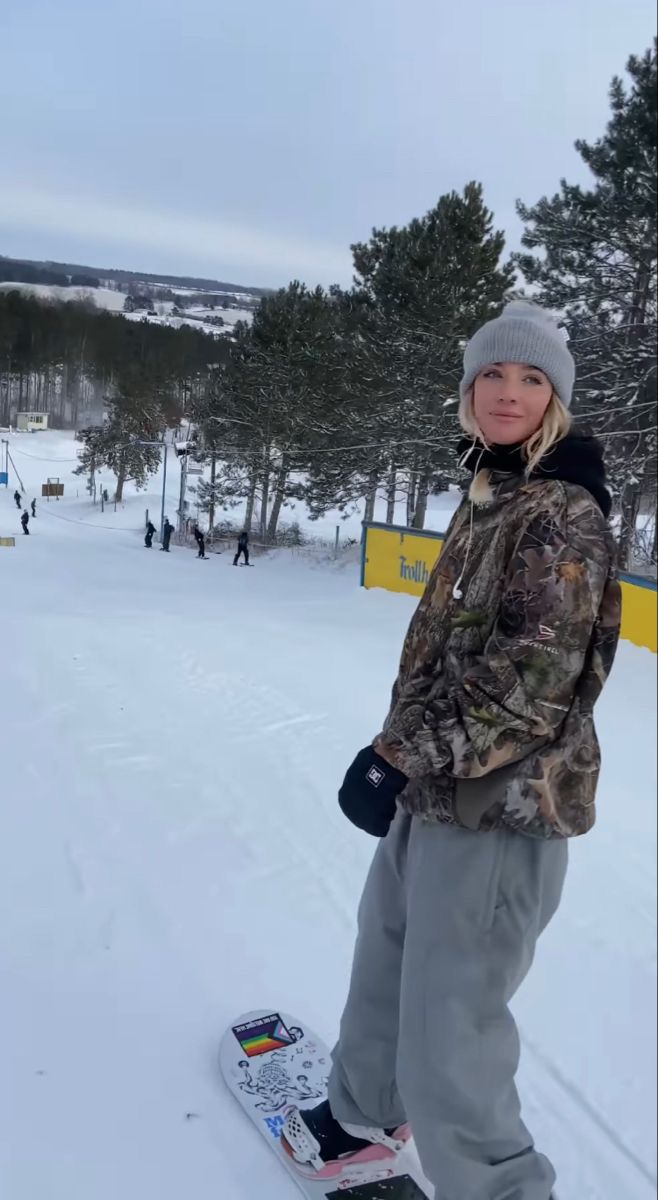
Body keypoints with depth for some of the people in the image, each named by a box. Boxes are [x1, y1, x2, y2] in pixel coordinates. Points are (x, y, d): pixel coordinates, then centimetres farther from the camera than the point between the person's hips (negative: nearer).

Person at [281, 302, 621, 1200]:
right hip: (435, 791, 9)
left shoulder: (564, 513, -16)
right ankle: (366, 1114, 51)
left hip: (499, 811, -9)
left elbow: (534, 673, -25)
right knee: (385, 964, 26)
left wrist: (400, 752, -23)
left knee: (446, 1040, -2)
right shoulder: (487, 498, 11)